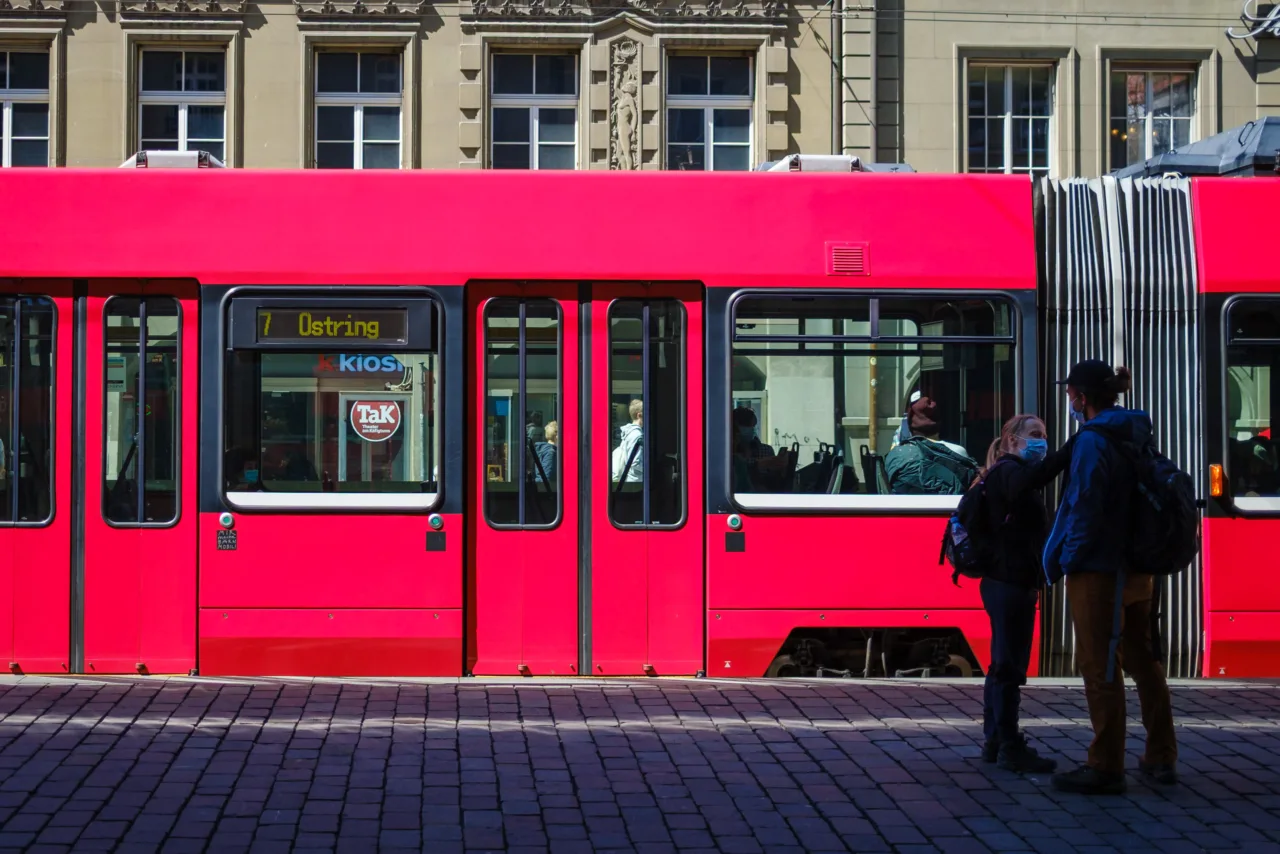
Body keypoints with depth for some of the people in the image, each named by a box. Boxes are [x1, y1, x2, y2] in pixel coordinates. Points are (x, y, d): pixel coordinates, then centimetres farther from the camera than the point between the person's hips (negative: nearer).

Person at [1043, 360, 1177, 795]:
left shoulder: (1092, 441, -16)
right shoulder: (1137, 435, 10)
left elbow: (1084, 510, -20)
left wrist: (1065, 561, -10)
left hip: (1099, 571, -8)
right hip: (1137, 567, 9)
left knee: (1099, 667, -1)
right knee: (1143, 660, 16)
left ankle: (1105, 767, 3)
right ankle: (1161, 758, 23)